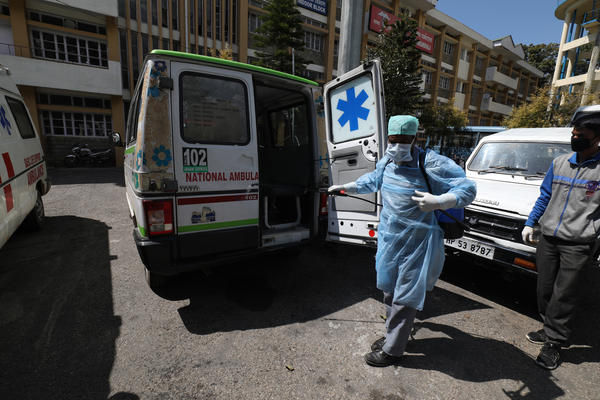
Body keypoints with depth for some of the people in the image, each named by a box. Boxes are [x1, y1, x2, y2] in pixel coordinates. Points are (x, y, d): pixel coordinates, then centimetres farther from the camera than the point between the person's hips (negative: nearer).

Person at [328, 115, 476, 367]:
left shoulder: (432, 164, -19)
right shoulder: (386, 162, 2)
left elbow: (467, 189, -18)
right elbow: (372, 181, 22)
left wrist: (437, 202, -36)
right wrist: (345, 187, 22)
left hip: (417, 244, -7)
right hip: (389, 239, 7)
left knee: (405, 298, 5)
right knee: (389, 289, 21)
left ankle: (392, 350, 23)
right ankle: (392, 334, 42)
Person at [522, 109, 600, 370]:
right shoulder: (559, 163, 8)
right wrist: (530, 223, 10)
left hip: (577, 245, -4)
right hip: (548, 239, 4)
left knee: (563, 295, 1)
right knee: (544, 290, 12)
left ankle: (553, 343, 16)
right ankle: (550, 330, 30)